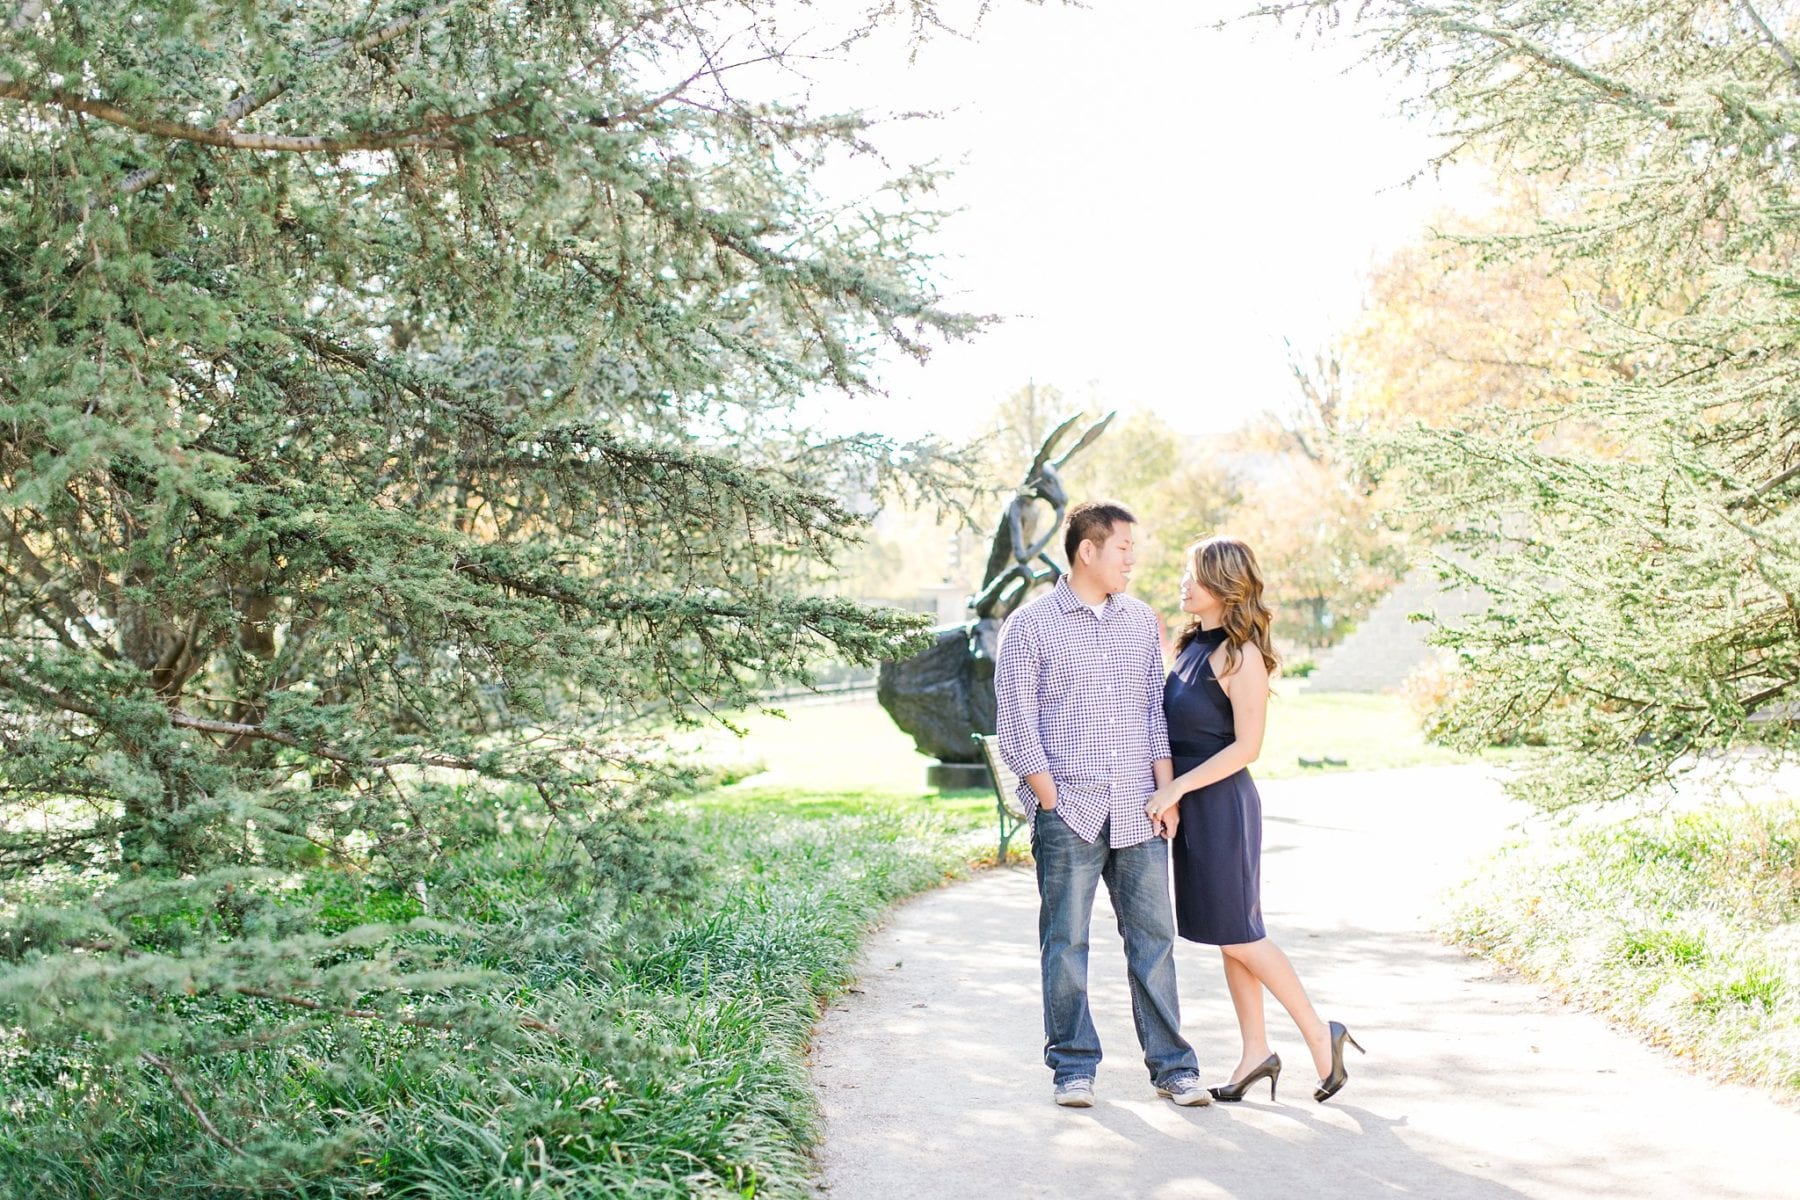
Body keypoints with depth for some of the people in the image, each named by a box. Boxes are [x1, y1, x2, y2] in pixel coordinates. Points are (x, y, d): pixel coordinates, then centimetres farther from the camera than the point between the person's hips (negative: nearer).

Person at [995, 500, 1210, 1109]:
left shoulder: (1141, 620, 14)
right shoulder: (1030, 625, 0)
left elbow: (1158, 709, 14)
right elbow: (1016, 724, -3)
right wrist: (1052, 801, -7)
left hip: (1139, 811, 4)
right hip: (1069, 813, -4)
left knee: (1153, 938, 5)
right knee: (1066, 942, 2)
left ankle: (1171, 1065, 13)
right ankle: (1073, 1068, 13)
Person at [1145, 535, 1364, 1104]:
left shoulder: (1240, 654, -15)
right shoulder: (1192, 645, 11)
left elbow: (1246, 746, -18)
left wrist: (1176, 788, -19)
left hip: (1221, 804, -9)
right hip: (1190, 806, 9)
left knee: (1237, 935, -3)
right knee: (1228, 937, 12)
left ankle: (1320, 1034, 10)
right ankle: (1256, 1051, 19)